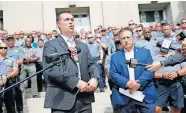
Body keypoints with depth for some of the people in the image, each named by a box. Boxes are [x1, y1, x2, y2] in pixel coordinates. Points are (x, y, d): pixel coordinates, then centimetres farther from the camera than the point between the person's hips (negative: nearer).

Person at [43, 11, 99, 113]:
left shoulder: (83, 46, 19)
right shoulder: (51, 45, 0)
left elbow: (91, 65, 13)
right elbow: (51, 69, -13)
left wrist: (94, 78, -10)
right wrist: (76, 82, -19)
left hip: (85, 99, 5)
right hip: (62, 100, -5)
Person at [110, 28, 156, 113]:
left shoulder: (145, 52, 8)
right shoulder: (115, 56, 10)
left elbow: (150, 70, -2)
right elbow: (113, 74, -1)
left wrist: (139, 83, -16)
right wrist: (127, 83, -17)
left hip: (145, 94, 0)